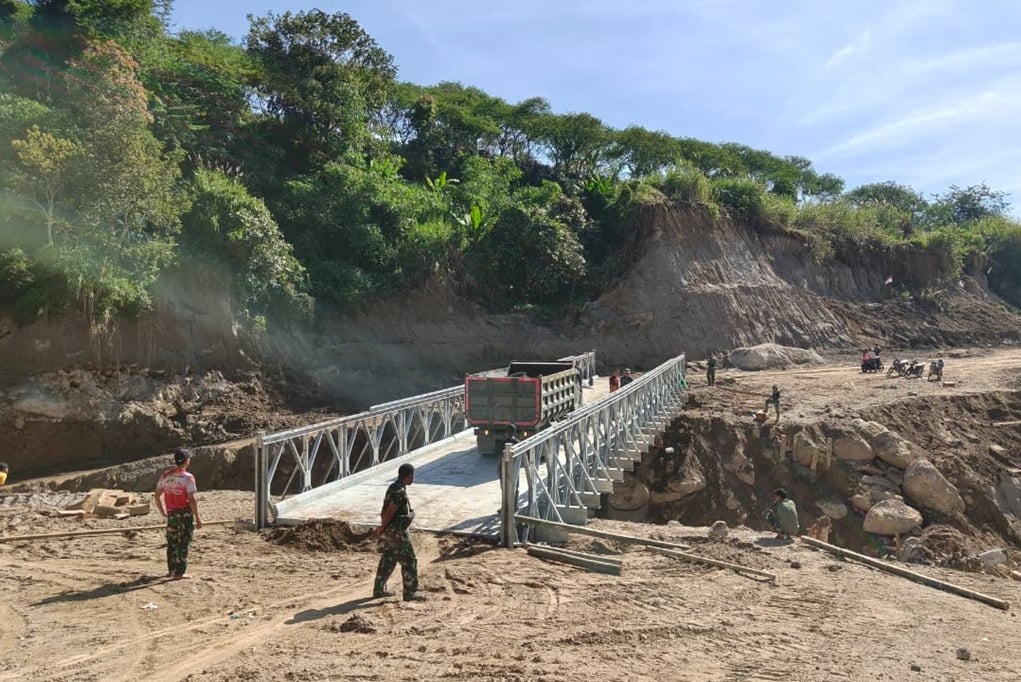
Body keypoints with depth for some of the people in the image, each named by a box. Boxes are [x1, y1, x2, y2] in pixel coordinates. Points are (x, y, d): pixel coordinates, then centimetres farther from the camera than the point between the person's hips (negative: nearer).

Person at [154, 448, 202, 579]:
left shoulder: (165, 475, 4)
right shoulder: (187, 477, -15)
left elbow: (157, 496, 8)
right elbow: (192, 500, -18)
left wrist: (163, 512, 19)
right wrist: (197, 517, -11)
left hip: (171, 513, 6)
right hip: (185, 513, -6)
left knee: (172, 542, 17)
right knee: (184, 543, 3)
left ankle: (171, 570, 27)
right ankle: (180, 572, 6)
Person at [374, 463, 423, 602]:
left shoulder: (393, 487, 9)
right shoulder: (400, 491, -23)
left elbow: (386, 510, 14)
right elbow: (389, 512, -22)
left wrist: (382, 527, 15)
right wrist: (381, 529, -11)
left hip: (391, 531, 10)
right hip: (397, 532, -10)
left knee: (388, 560, 18)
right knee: (409, 561, -1)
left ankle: (378, 590, 26)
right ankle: (410, 593, 6)